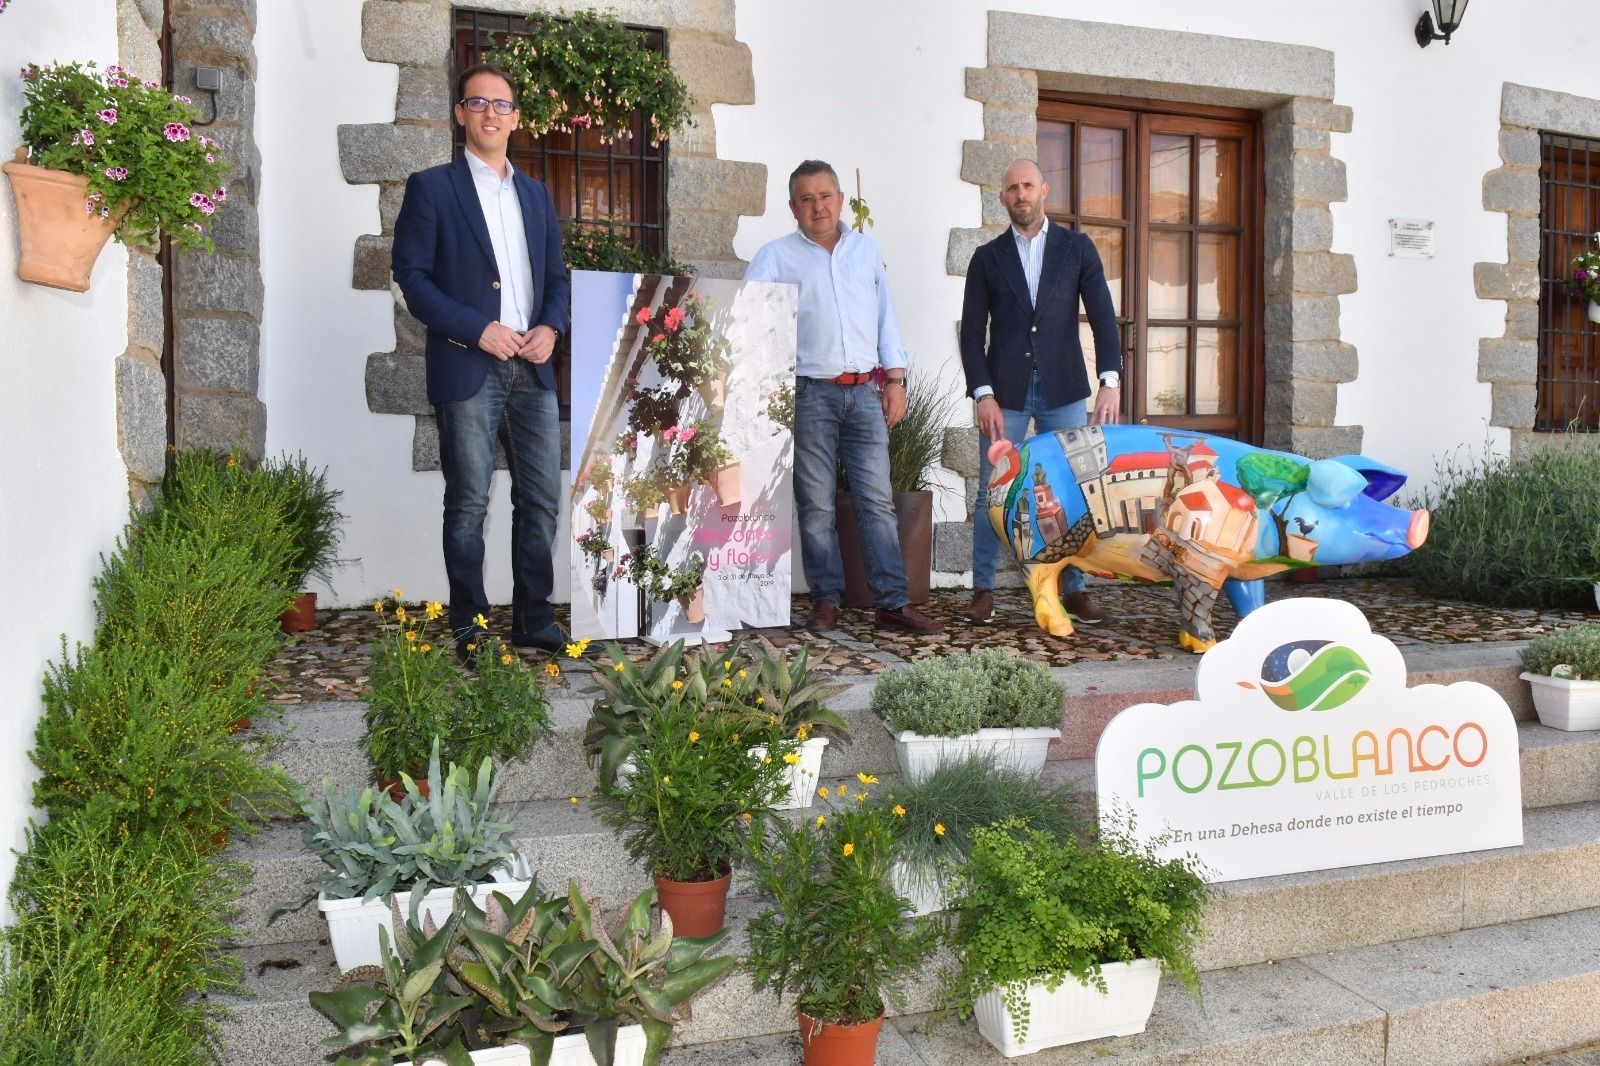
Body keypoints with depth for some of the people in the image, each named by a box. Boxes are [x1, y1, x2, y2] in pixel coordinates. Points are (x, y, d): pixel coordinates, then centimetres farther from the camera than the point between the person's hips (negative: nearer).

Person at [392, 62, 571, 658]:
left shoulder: (536, 195, 19)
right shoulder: (431, 187, 3)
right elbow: (411, 275, -5)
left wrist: (551, 326, -1)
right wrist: (478, 329, -14)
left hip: (532, 370, 5)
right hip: (467, 369, -5)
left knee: (541, 500, 5)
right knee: (468, 505, -1)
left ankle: (534, 622, 16)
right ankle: (469, 629, 9)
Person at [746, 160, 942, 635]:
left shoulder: (866, 249, 16)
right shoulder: (776, 256, 7)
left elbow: (886, 314, 16)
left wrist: (895, 378, 8)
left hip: (864, 391, 2)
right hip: (810, 394, -2)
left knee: (877, 498, -1)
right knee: (816, 504, 0)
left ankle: (894, 601, 0)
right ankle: (826, 600, 8)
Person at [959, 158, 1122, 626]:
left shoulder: (1076, 248, 7)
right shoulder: (988, 257, 8)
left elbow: (1102, 315, 0)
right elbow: (971, 333, 4)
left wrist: (1111, 380, -12)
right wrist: (983, 394, -7)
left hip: (1064, 390, 0)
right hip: (1005, 393, 0)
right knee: (991, 494, -1)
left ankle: (1074, 589, 14)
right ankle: (983, 590, 9)